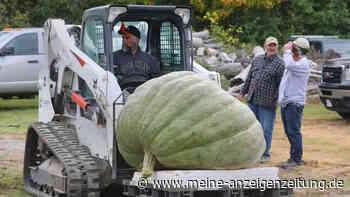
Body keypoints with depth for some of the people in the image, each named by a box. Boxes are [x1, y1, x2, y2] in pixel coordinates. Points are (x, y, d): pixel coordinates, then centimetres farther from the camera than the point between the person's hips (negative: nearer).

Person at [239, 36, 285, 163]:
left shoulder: (279, 64, -5)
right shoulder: (257, 60, 13)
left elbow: (281, 85, -8)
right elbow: (249, 78, 20)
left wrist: (278, 100, -12)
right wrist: (243, 92, 21)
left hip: (267, 103, -5)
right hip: (252, 100, 6)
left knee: (266, 129, 0)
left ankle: (265, 154, 13)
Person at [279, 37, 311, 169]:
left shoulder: (304, 64, -11)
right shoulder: (293, 61, 18)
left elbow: (290, 65, -30)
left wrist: (287, 52, -17)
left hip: (295, 103, -9)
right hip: (285, 102, 9)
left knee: (293, 132, -9)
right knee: (289, 132, 12)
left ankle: (296, 159, -5)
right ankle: (296, 156, 20)